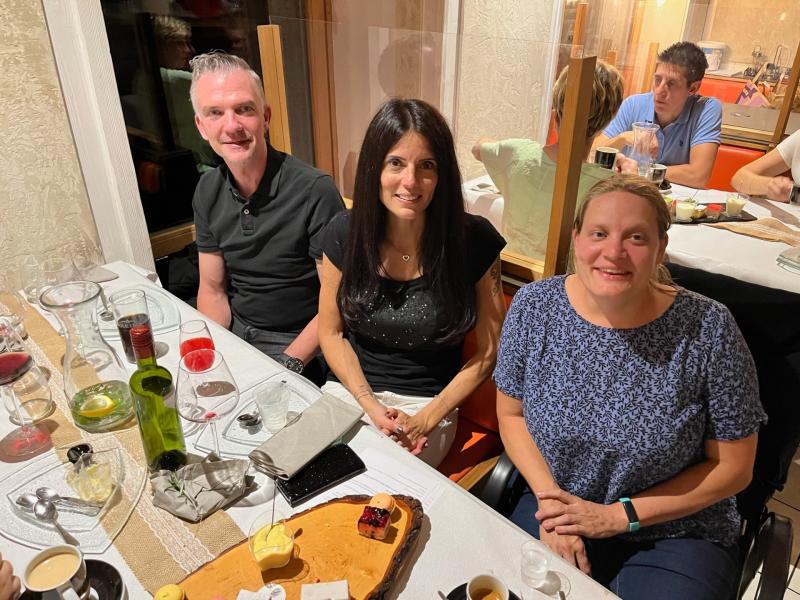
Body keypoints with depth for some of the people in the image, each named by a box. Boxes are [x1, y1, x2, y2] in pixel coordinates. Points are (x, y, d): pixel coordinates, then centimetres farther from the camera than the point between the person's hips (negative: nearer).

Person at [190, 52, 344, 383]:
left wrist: (286, 365, -22)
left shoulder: (314, 191, -20)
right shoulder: (208, 191, 1)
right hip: (233, 331, 6)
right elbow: (212, 289, 7)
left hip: (297, 344, -6)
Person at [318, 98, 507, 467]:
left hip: (428, 403, -2)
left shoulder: (475, 240, -13)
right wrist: (370, 406, -9)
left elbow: (488, 353, -6)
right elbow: (330, 331, 2)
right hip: (348, 389, 3)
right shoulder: (344, 233, -7)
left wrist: (425, 421, -12)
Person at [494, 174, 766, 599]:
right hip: (556, 504, 2)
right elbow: (511, 413, 1)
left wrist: (620, 516, -11)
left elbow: (732, 468, -7)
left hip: (676, 532, -1)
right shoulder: (533, 307, -11)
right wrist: (549, 497, -12)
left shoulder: (708, 329, -17)